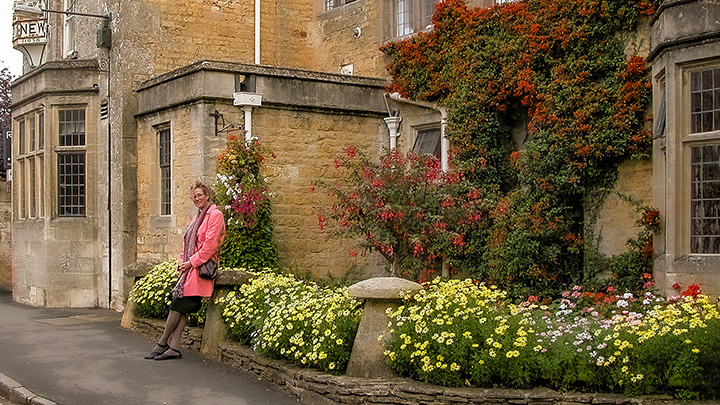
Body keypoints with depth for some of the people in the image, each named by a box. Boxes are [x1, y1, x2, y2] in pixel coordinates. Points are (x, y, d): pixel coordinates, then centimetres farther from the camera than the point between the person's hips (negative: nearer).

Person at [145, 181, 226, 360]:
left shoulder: (215, 215, -7)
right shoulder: (198, 216, 22)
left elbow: (210, 244, -15)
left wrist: (192, 261, -13)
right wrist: (182, 259, 8)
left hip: (201, 268, -9)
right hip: (190, 267, 9)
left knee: (178, 304, -10)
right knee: (181, 307, 0)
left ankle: (162, 344, -2)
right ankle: (174, 348, -2)